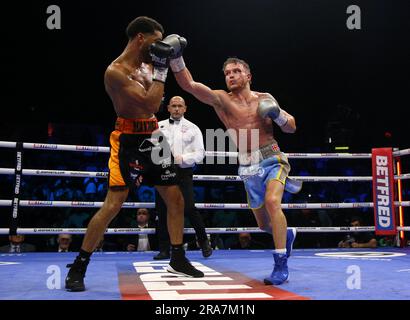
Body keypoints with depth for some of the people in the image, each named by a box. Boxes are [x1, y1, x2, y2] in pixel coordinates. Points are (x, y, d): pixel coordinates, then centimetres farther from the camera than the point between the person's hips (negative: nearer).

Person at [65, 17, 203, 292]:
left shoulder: (147, 63, 10)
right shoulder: (116, 71, -16)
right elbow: (150, 105, -24)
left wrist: (174, 58, 10)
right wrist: (161, 69, -18)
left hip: (152, 138, 8)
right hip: (129, 141, -8)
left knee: (176, 199, 8)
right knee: (113, 204, -11)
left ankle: (178, 260, 22)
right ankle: (78, 268, 3)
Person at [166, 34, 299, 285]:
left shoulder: (265, 99, 4)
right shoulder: (220, 99, -1)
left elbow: (292, 128, 9)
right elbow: (188, 84, -16)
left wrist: (278, 114, -11)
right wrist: (176, 57, -29)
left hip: (272, 158, -1)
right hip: (248, 167, 2)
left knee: (272, 202, -29)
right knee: (264, 224, 11)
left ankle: (281, 264, -20)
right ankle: (288, 233, 47)